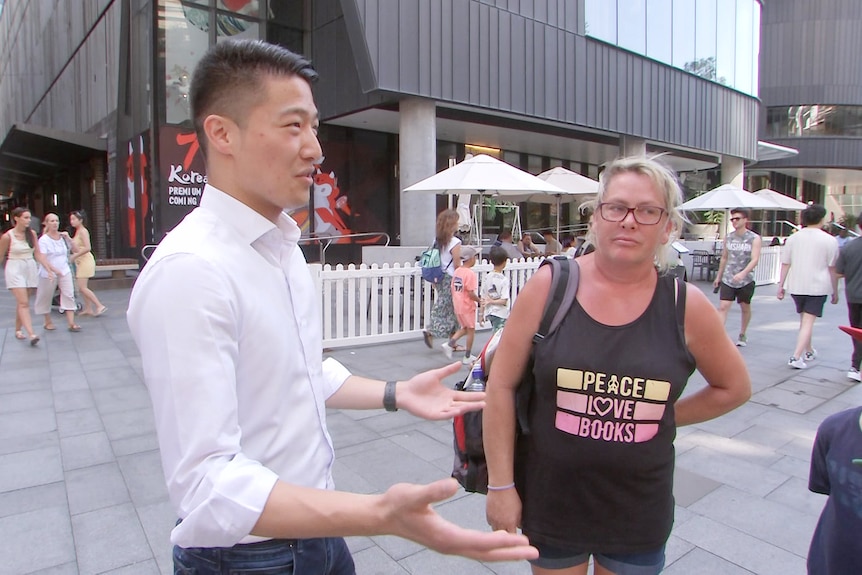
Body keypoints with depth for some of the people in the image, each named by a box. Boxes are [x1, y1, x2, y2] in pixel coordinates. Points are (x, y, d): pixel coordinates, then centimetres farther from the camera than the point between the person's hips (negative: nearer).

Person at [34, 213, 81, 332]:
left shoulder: (63, 237, 4)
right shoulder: (44, 240, -9)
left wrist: (69, 239, -7)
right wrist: (53, 270, -30)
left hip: (65, 271, 3)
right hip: (49, 273, -3)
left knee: (69, 295, -7)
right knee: (46, 297, 10)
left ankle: (71, 323, -9)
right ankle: (48, 322, 28)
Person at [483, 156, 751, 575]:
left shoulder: (686, 306, -8)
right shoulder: (549, 286, -12)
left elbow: (734, 388, 9)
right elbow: (502, 385, -9)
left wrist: (663, 417, 2)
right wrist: (501, 484, -8)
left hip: (639, 513, 2)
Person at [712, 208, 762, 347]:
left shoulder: (754, 239, -6)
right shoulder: (728, 238, 5)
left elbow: (755, 259, -18)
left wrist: (742, 273, -33)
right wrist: (718, 276, 19)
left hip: (746, 281, -2)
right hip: (727, 279, 2)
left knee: (745, 308, 14)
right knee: (723, 307, -10)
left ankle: (742, 335, 32)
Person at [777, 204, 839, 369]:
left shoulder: (793, 238, 3)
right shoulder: (829, 240, -5)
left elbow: (785, 264, 3)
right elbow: (833, 269, -3)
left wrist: (781, 285, 8)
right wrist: (835, 292, 5)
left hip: (796, 286, 4)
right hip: (818, 287, -4)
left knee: (804, 319, 20)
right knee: (808, 322, -4)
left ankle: (809, 351, 36)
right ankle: (796, 356, -13)